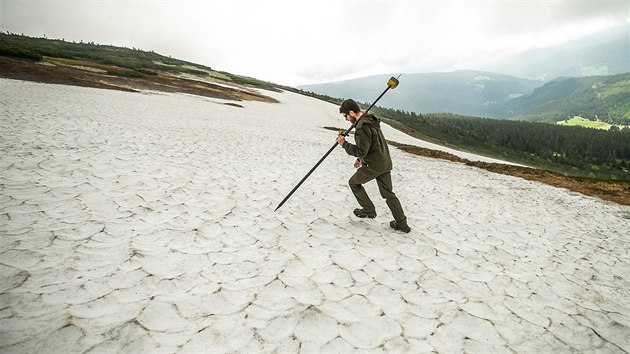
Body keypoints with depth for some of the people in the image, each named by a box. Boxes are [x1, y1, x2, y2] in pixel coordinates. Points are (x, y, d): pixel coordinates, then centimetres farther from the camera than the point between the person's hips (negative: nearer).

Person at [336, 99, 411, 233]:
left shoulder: (362, 127, -22)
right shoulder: (371, 120, 11)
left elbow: (361, 151, -23)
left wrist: (344, 144, -14)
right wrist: (361, 158, 23)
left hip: (373, 165, -9)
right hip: (385, 163, 9)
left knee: (353, 182, 15)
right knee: (388, 193, 15)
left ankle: (369, 210, 22)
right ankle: (402, 223, 16)